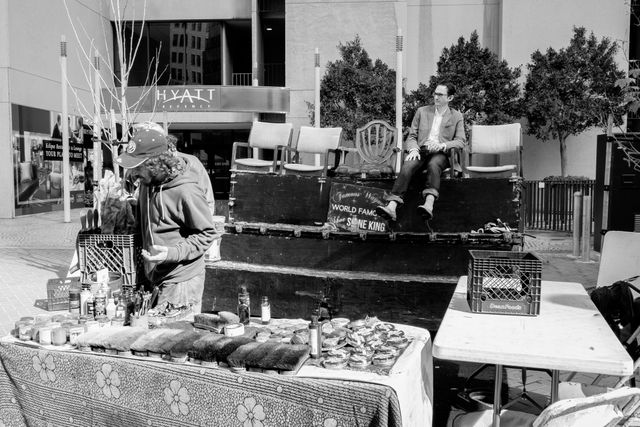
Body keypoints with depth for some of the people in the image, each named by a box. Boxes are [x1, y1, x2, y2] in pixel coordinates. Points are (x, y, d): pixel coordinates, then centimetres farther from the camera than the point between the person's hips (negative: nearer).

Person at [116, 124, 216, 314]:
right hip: (155, 277, 8)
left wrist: (172, 253, -24)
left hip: (181, 279, -8)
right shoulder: (148, 183, 4)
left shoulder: (187, 192, -22)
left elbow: (206, 234, -15)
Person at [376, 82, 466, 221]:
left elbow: (461, 141, 6)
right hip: (421, 151, 1)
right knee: (407, 166, -32)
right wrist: (414, 149, -8)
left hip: (441, 153, -1)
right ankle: (392, 206, -47)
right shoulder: (422, 111, 19)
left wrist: (442, 145, -14)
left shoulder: (457, 116, 15)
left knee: (433, 164, -38)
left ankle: (429, 204, -57)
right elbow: (412, 136, 15)